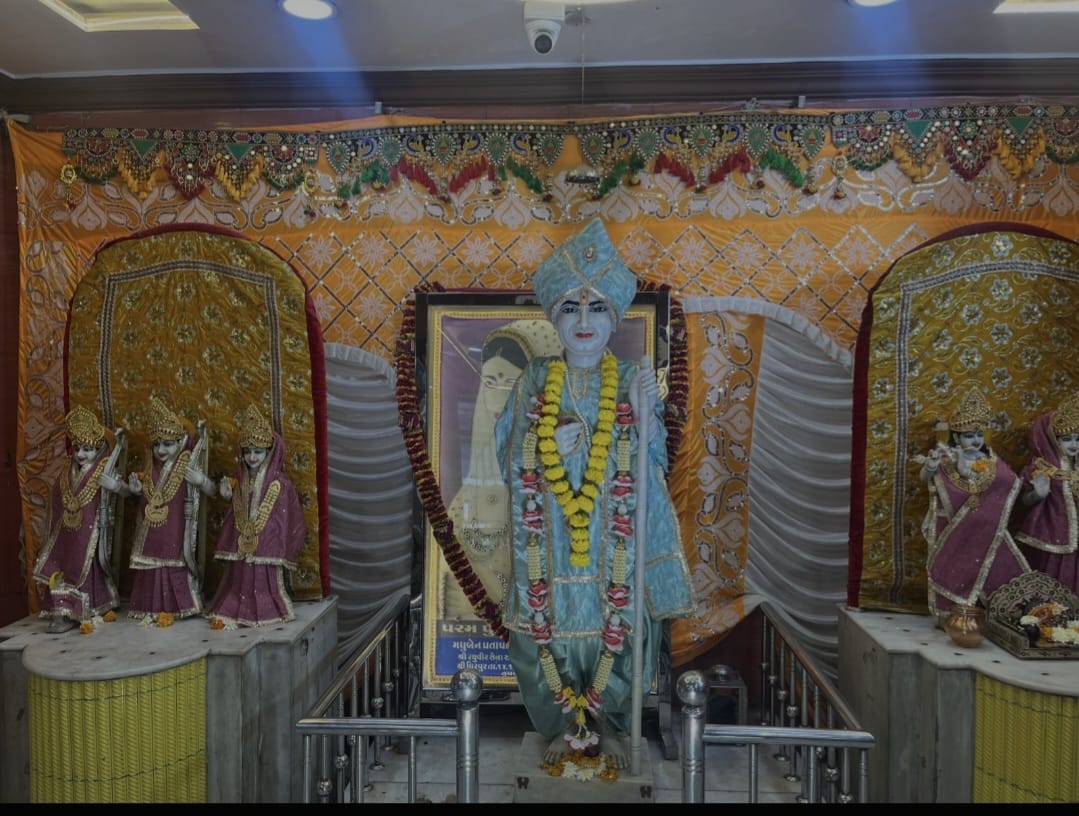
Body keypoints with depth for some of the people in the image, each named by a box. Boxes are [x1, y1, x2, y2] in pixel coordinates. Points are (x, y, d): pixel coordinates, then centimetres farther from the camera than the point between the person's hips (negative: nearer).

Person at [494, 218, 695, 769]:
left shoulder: (633, 382, -3)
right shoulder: (532, 382, 0)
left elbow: (652, 470, -2)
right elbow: (509, 465, 3)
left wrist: (646, 419, -19)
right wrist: (549, 449, -16)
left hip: (615, 544, 0)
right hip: (547, 543, 1)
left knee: (616, 629, 9)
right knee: (548, 626, 9)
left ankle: (608, 724, 35)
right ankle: (561, 724, 34)